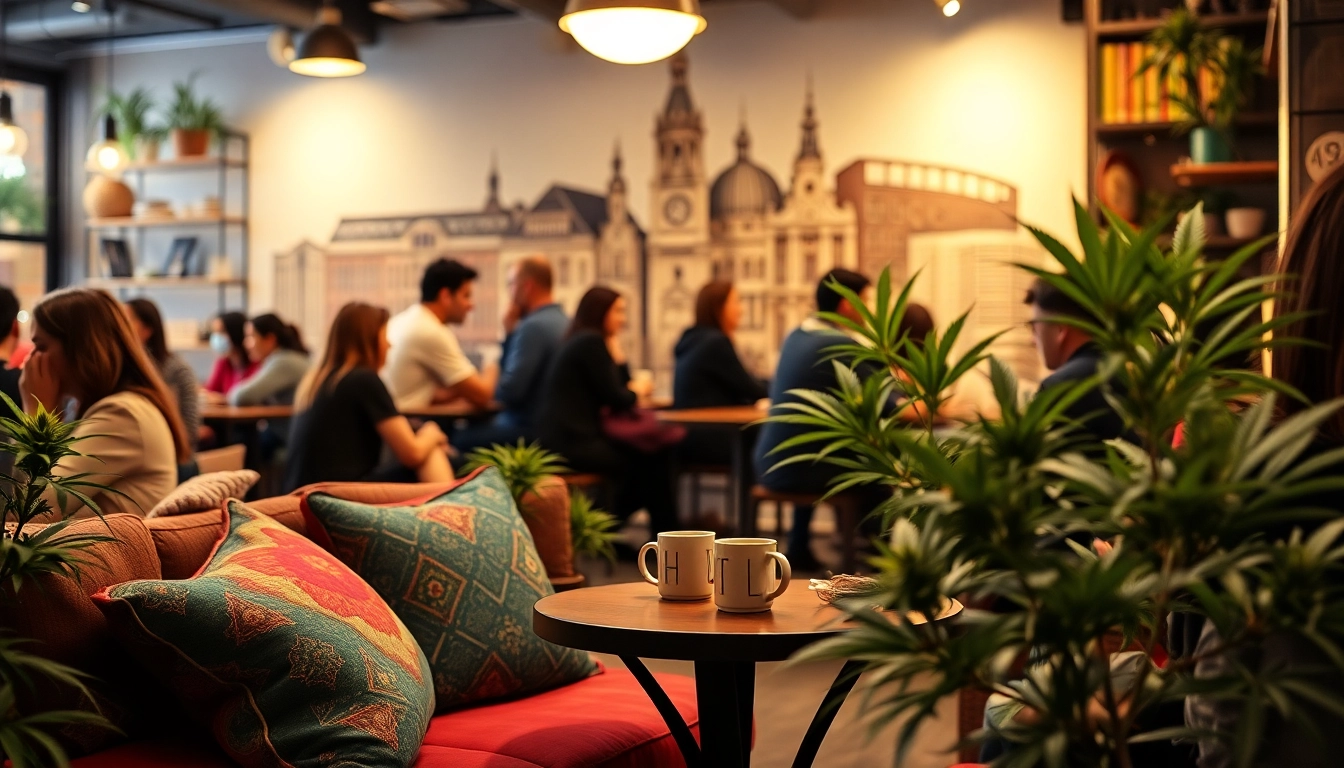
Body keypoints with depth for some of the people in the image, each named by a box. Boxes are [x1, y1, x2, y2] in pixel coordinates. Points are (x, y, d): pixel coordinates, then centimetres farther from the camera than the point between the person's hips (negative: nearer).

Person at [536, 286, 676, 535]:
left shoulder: (584, 341, 18)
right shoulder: (591, 342, -11)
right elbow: (617, 400, -13)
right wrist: (638, 391, 8)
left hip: (567, 439, 9)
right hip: (571, 443, -9)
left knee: (655, 451, 7)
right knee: (649, 460, -4)